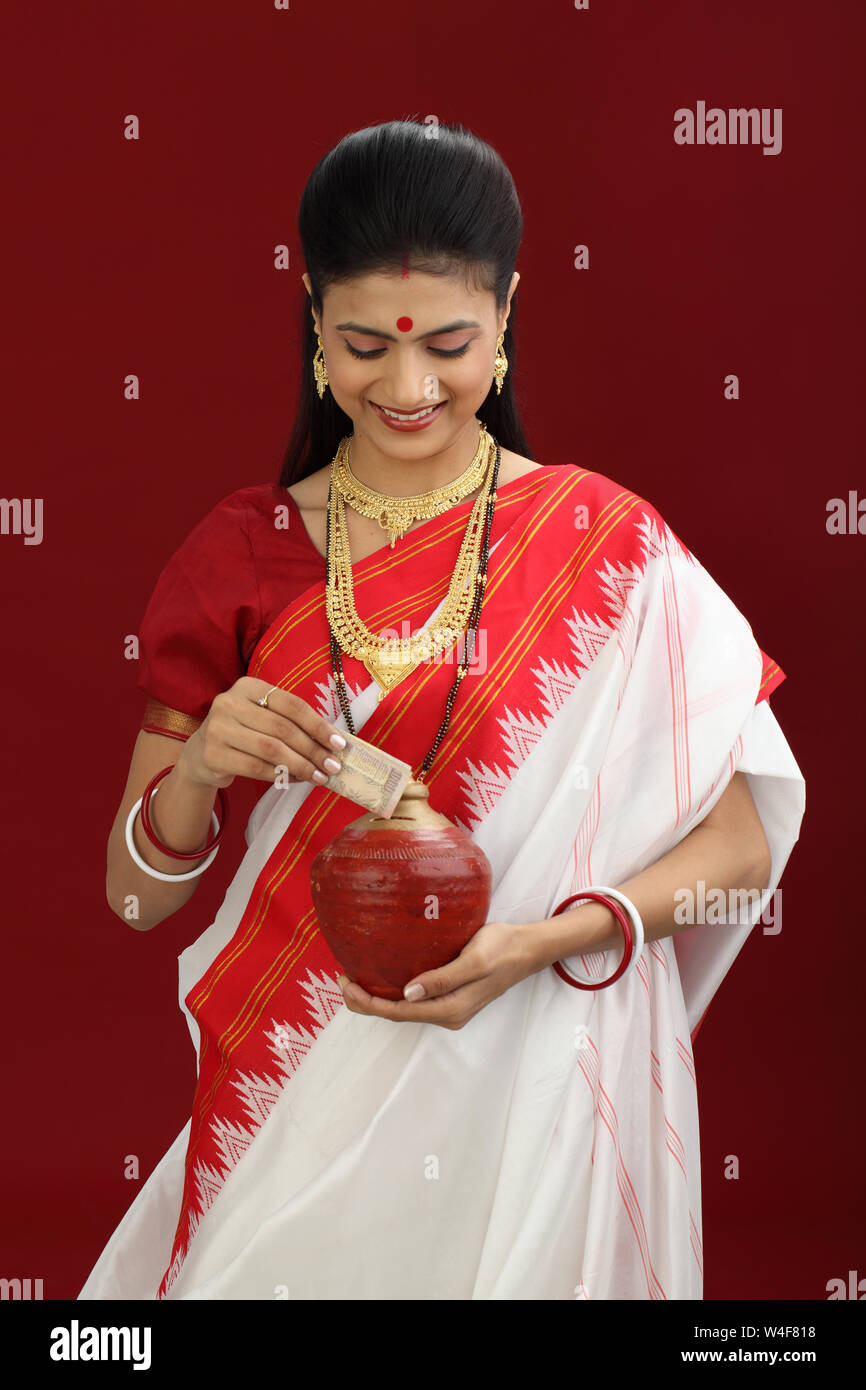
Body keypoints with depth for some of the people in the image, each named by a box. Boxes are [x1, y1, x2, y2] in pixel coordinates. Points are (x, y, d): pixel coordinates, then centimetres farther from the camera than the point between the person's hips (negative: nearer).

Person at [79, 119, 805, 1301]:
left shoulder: (608, 547, -8)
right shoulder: (238, 555, -2)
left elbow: (745, 837, -6)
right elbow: (136, 895, 0)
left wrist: (544, 940, -21)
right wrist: (196, 770, -20)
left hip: (533, 1082, -1)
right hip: (295, 1097, 2)